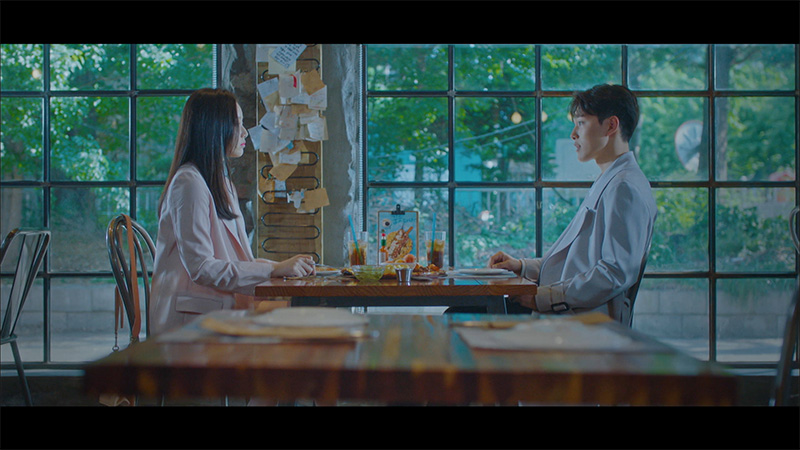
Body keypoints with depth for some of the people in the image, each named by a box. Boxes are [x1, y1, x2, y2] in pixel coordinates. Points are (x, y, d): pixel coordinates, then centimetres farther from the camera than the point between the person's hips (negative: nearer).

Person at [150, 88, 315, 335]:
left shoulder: (223, 184, 21)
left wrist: (286, 266, 4)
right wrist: (273, 269, -18)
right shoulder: (189, 183, -10)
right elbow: (201, 268, -17)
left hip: (217, 312, 9)